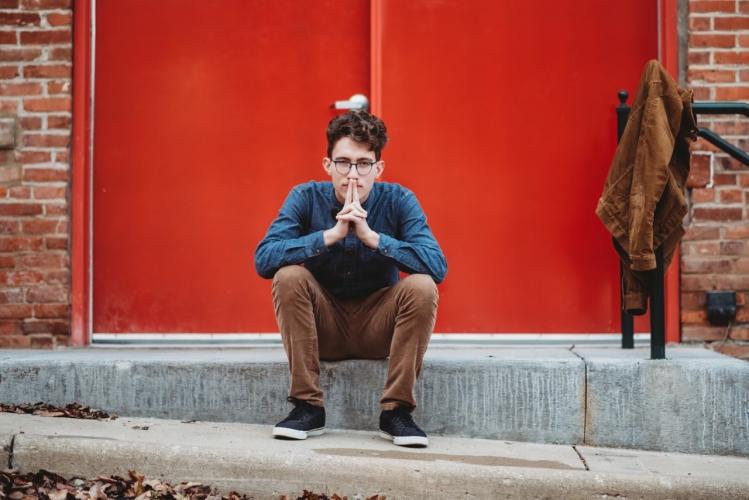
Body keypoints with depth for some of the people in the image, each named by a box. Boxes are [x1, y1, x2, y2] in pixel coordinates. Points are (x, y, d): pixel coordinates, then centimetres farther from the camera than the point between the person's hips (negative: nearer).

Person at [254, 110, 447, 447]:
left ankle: (396, 411, -18)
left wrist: (372, 236, -31)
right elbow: (263, 258, -23)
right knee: (288, 276, -26)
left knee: (422, 287, -27)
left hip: (379, 328, 0)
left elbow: (438, 266, -24)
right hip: (324, 327, 0)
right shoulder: (307, 198, -10)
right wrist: (331, 235, -32)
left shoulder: (398, 201, -11)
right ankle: (308, 407, -19)